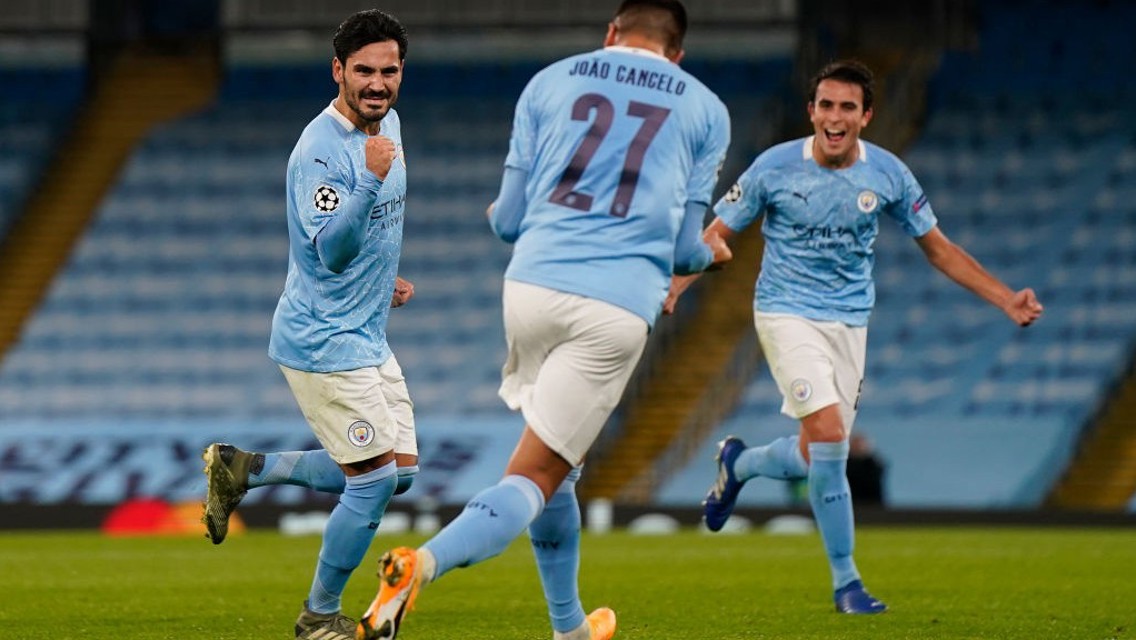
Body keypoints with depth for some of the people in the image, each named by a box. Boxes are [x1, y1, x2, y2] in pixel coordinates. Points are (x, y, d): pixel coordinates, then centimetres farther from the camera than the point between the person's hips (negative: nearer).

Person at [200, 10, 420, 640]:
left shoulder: (388, 123, 8)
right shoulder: (319, 150, -22)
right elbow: (330, 249, -32)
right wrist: (371, 179, -44)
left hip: (366, 337, 9)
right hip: (325, 342, -9)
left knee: (399, 469, 11)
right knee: (376, 479, -9)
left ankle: (243, 469, 20)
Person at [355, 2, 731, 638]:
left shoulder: (550, 82, 14)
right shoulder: (705, 110, 13)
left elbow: (507, 219, 14)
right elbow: (685, 249, 14)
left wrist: (497, 214, 38)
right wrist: (710, 253, 38)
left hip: (532, 286, 3)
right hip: (619, 305, -2)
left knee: (556, 465, 23)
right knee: (535, 477, -5)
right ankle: (425, 562, -31)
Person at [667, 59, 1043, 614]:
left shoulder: (887, 174, -4)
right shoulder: (775, 167, -11)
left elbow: (939, 249, 6)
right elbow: (718, 233, -2)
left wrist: (1008, 301, -2)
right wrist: (671, 286, -19)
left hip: (849, 320, 4)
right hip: (786, 314, -4)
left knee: (815, 460, 3)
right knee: (828, 434, -21)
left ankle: (737, 464, 38)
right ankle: (845, 582, -9)